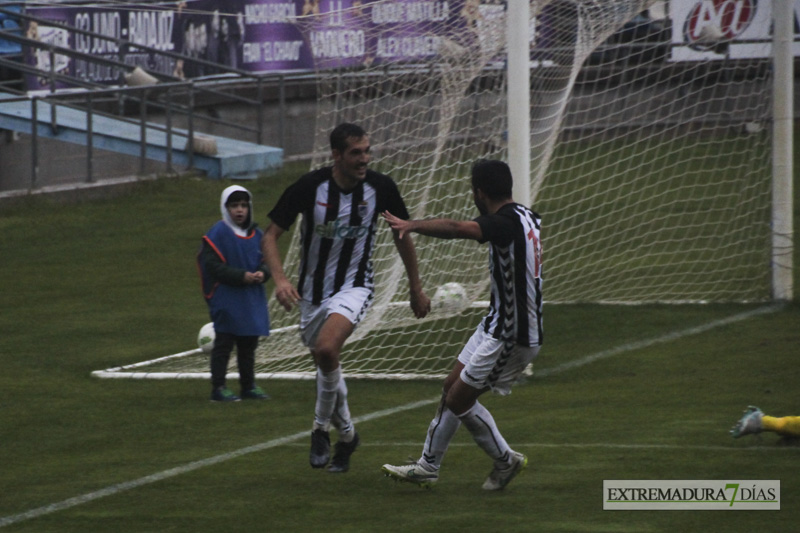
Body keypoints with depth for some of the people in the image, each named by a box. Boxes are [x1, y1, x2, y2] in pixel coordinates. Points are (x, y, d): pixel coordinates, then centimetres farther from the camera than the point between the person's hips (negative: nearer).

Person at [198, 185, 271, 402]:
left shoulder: (256, 234, 9)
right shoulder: (217, 234, -10)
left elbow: (265, 261, 12)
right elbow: (214, 266, -15)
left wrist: (262, 274, -12)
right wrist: (242, 276, -20)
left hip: (252, 299, 6)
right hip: (227, 300, -6)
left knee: (248, 344, 14)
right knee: (224, 343, -4)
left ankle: (249, 385, 24)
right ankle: (218, 388, 0)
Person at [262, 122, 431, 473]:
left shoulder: (380, 187, -11)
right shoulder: (309, 187, -15)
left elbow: (402, 235, 7)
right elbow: (270, 236, -8)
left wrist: (416, 288, 14)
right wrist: (279, 279, -25)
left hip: (354, 286, -2)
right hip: (313, 291, 2)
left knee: (326, 349, -28)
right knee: (326, 364, 13)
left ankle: (321, 428, -8)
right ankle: (346, 435, 38)